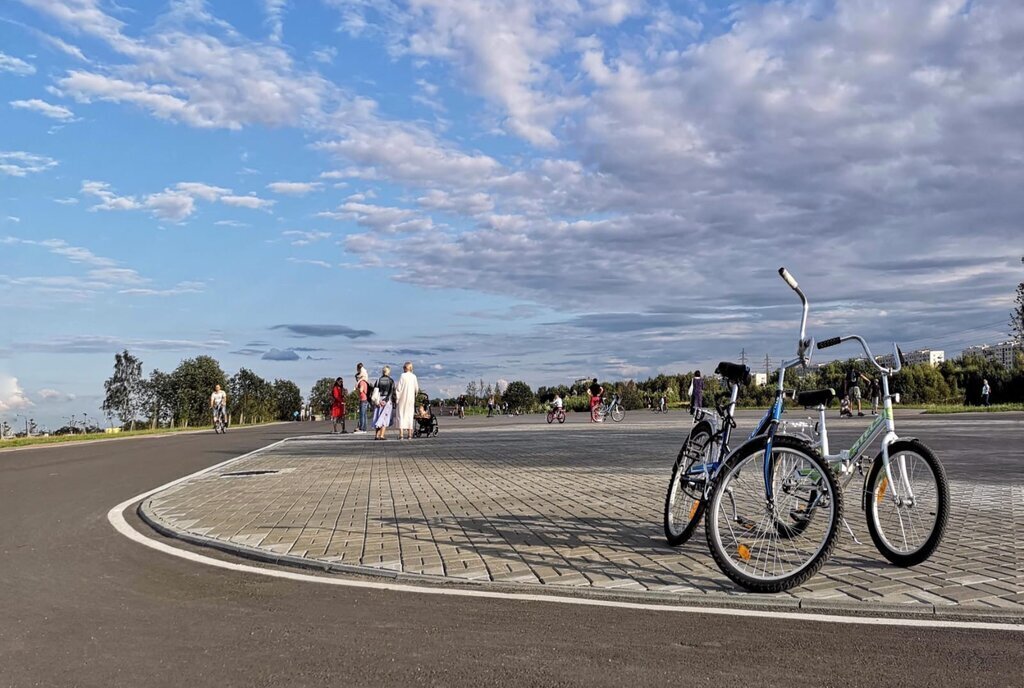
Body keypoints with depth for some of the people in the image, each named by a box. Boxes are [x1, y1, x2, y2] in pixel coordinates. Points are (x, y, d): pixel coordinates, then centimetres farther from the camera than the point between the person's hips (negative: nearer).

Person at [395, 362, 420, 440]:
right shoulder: (413, 376, 1)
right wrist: (415, 396, 21)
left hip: (402, 398, -3)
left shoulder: (402, 376, -9)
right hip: (411, 398, 3)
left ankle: (401, 434, -6)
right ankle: (409, 434, 8)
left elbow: (399, 388, -10)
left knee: (401, 416, 0)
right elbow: (417, 389, 5)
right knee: (409, 416, 9)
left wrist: (397, 399, -5)